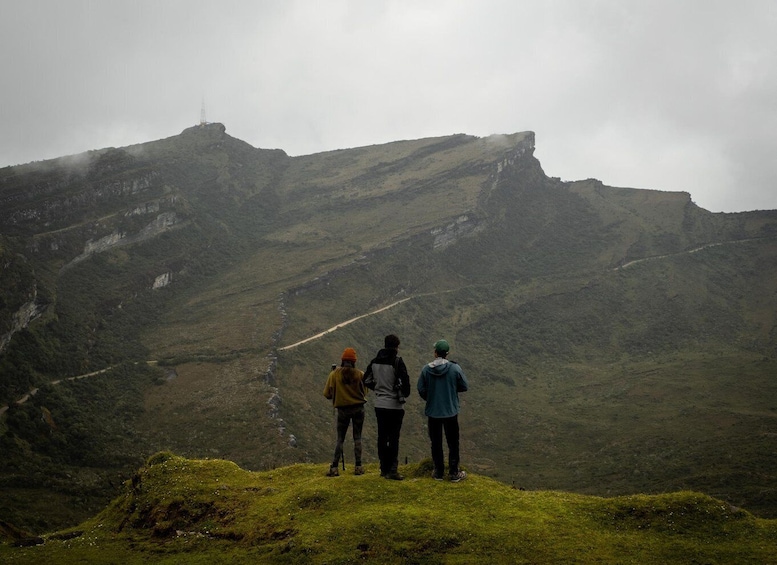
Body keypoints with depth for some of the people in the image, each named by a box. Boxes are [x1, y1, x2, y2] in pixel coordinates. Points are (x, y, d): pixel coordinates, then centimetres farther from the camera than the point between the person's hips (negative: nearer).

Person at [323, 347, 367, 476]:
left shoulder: (334, 374, -8)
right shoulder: (360, 374, -6)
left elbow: (327, 394, -6)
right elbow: (364, 392, 4)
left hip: (343, 409, -1)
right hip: (359, 408, 1)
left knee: (340, 439, 6)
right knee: (357, 437, 9)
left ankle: (334, 468, -1)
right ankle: (358, 467, 7)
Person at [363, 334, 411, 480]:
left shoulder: (375, 362, 3)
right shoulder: (397, 361, -15)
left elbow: (367, 380, 9)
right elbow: (405, 381, -19)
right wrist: (405, 393, 0)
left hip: (380, 405, 5)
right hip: (395, 405, -5)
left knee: (382, 437, 12)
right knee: (394, 438, -1)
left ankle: (384, 469, 18)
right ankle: (392, 470, -3)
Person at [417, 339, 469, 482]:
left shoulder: (426, 369, -9)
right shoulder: (455, 368, -12)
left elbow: (421, 390, -3)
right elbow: (464, 386, -2)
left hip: (432, 412, 1)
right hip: (451, 412, -1)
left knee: (436, 443, 13)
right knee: (453, 443, 10)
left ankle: (438, 472, 19)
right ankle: (454, 473, 14)